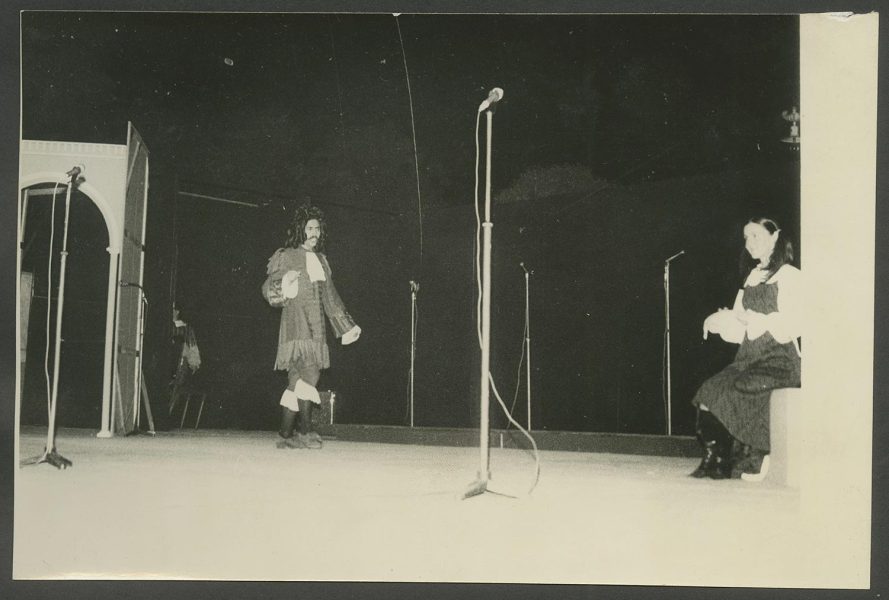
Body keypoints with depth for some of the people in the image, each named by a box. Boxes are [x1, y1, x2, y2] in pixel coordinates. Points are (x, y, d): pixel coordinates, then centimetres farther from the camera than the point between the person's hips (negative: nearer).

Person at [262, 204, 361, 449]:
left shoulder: (320, 260, 21)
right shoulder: (285, 256, 2)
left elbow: (330, 296, 26)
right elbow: (268, 289, -2)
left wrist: (346, 326, 25)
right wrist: (283, 286, -24)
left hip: (316, 327, 6)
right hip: (296, 323, -6)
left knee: (297, 381, 4)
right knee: (310, 373, -19)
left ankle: (286, 434, 7)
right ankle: (306, 431, -16)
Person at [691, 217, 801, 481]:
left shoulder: (789, 276, 0)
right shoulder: (751, 278, 21)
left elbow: (792, 326, -12)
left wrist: (752, 320, -16)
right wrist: (720, 322, -3)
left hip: (779, 360, -6)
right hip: (749, 358, 6)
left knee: (736, 393, -27)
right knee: (709, 391, -17)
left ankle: (751, 461, -11)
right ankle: (715, 457, -17)